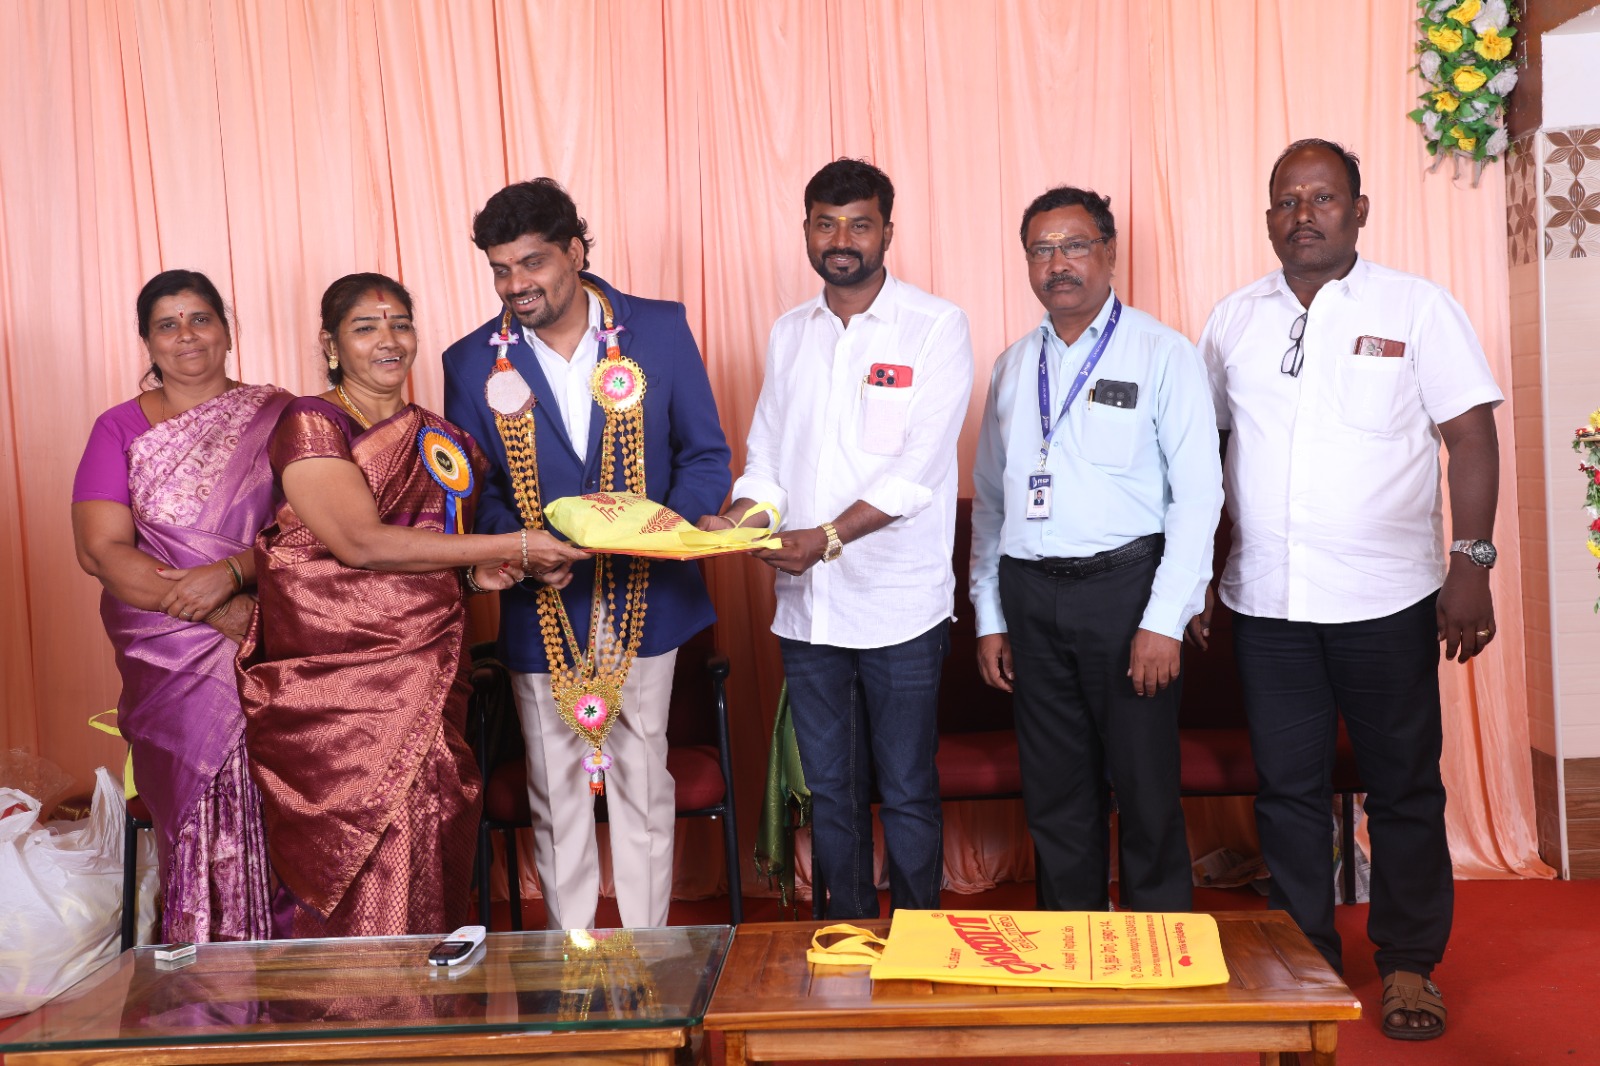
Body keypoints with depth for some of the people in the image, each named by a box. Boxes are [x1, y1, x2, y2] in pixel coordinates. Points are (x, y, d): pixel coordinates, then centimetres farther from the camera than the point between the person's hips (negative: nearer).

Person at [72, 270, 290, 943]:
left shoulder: (276, 416, 7)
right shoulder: (120, 428, 7)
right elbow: (101, 550, -3)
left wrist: (231, 573, -17)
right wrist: (218, 613, -11)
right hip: (171, 660, 0)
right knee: (196, 821, -3)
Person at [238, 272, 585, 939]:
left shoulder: (441, 441, 17)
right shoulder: (310, 423, -3)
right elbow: (363, 543, -15)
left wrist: (478, 573, 1)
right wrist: (513, 547, -14)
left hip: (425, 676, 5)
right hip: (333, 677, -5)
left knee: (427, 837, -5)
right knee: (359, 850, -10)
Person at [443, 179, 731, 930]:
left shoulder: (660, 329, -3)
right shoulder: (472, 361, -1)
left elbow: (706, 454, 0)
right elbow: (473, 489, 4)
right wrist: (520, 545, -17)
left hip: (646, 603, 0)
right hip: (541, 611, 1)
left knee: (643, 781, 11)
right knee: (555, 792, 11)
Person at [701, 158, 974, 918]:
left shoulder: (934, 326, -5)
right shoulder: (789, 334, 12)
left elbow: (919, 468, -14)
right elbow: (767, 459, 12)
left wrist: (827, 537, -24)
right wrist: (736, 519, -8)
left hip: (898, 605, -5)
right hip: (806, 603, 5)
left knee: (906, 792, 5)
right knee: (829, 789, 14)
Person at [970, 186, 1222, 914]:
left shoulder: (1162, 354, -2)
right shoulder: (1013, 367, 13)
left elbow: (1198, 493, -7)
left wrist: (1164, 620, -14)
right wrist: (989, 617, 11)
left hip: (1123, 586, -4)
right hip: (1031, 596, 5)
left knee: (1146, 792, 2)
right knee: (1055, 795, 11)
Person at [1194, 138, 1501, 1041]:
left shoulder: (1417, 307, 0)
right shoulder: (1234, 321, 8)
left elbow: (1471, 435, -3)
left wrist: (1471, 565, -10)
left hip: (1387, 597, -2)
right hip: (1267, 599, 3)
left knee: (1404, 786, 7)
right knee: (1288, 787, 10)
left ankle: (1410, 965, 23)